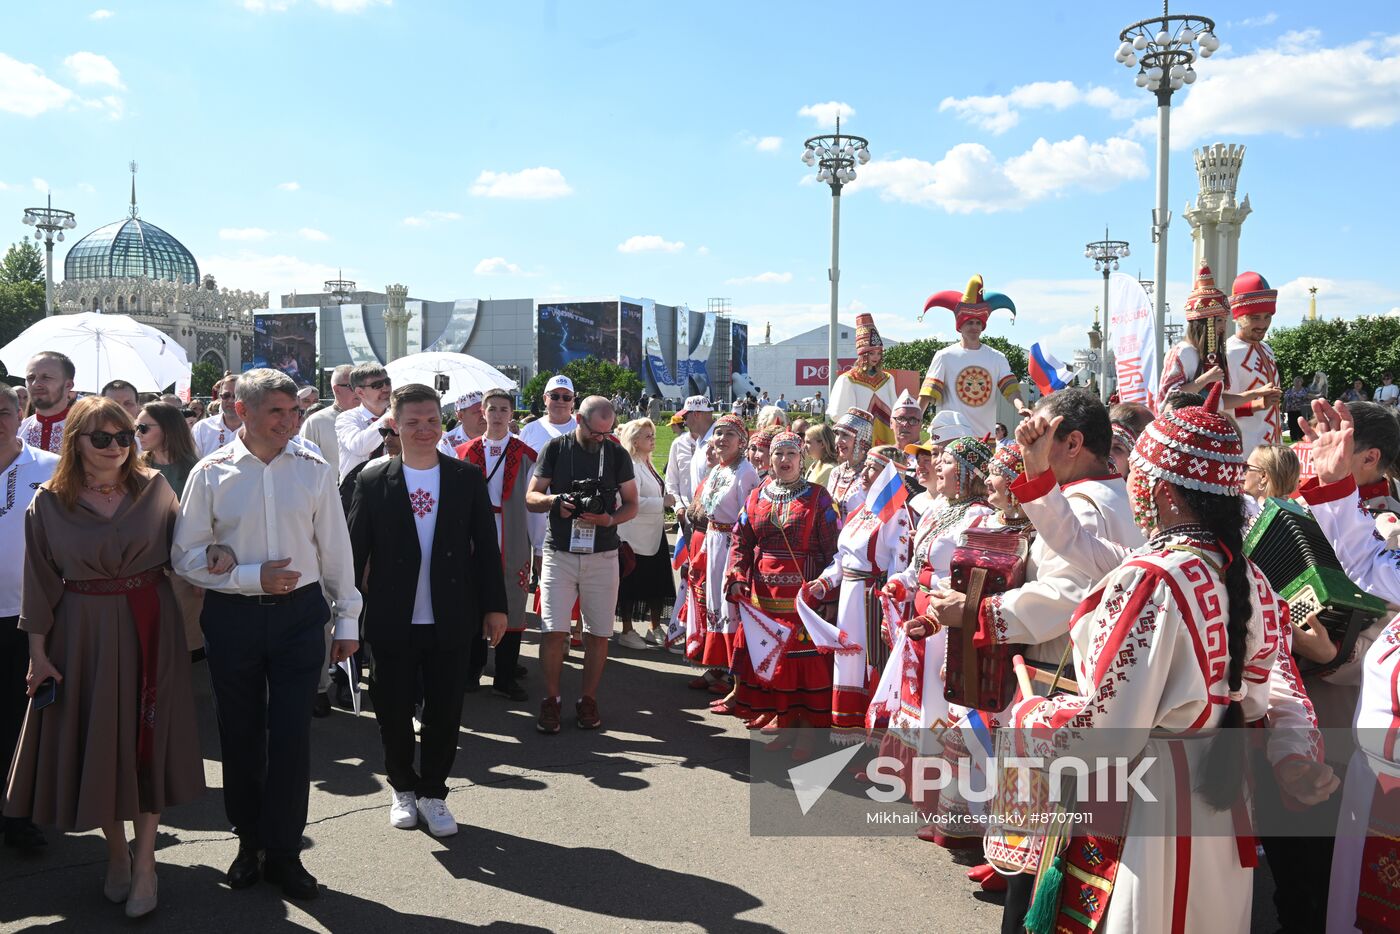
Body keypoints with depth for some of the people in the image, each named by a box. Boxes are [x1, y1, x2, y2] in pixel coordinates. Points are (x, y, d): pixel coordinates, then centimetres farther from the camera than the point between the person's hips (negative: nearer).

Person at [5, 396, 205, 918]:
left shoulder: (154, 488, -3)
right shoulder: (49, 503, -3)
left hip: (150, 628, 0)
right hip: (83, 634, 1)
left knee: (147, 737, 5)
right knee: (95, 739, 10)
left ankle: (144, 858, 17)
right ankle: (116, 851, 28)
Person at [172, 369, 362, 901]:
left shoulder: (314, 471, 0)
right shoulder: (210, 473, -3)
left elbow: (336, 550, 4)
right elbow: (187, 556, -2)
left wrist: (347, 620, 5)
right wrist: (250, 577, -14)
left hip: (299, 614, 0)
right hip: (231, 616, 0)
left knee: (292, 735, 3)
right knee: (240, 735, 12)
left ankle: (283, 852, 20)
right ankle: (249, 841, 33)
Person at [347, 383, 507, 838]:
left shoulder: (468, 477, 0)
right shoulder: (373, 480, -2)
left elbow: (486, 545, 3)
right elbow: (355, 549, 0)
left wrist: (494, 606, 1)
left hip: (450, 621, 1)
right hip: (392, 622, 0)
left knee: (444, 713, 8)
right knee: (394, 711, 11)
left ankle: (433, 793, 28)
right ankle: (403, 789, 33)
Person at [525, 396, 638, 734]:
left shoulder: (617, 454, 4)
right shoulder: (555, 449, 2)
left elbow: (631, 505, 8)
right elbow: (531, 497, 3)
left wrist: (609, 518, -13)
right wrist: (555, 501, -18)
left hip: (602, 554, 1)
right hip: (559, 552, -1)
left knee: (599, 632, 4)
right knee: (553, 630, -6)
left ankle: (588, 700, 19)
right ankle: (550, 700, 10)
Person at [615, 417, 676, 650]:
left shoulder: (648, 465, 14)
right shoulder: (630, 466, -16)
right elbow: (633, 502, -25)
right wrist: (663, 502, -19)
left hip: (654, 534, 9)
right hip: (635, 536, -9)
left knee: (658, 584, 13)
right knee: (631, 586, 3)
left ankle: (656, 629, 25)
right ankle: (627, 632, 14)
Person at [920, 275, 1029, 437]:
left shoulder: (997, 358, 10)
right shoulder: (945, 356, 2)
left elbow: (1010, 388, 0)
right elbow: (927, 394, -3)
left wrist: (1021, 407, -21)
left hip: (986, 435, 3)